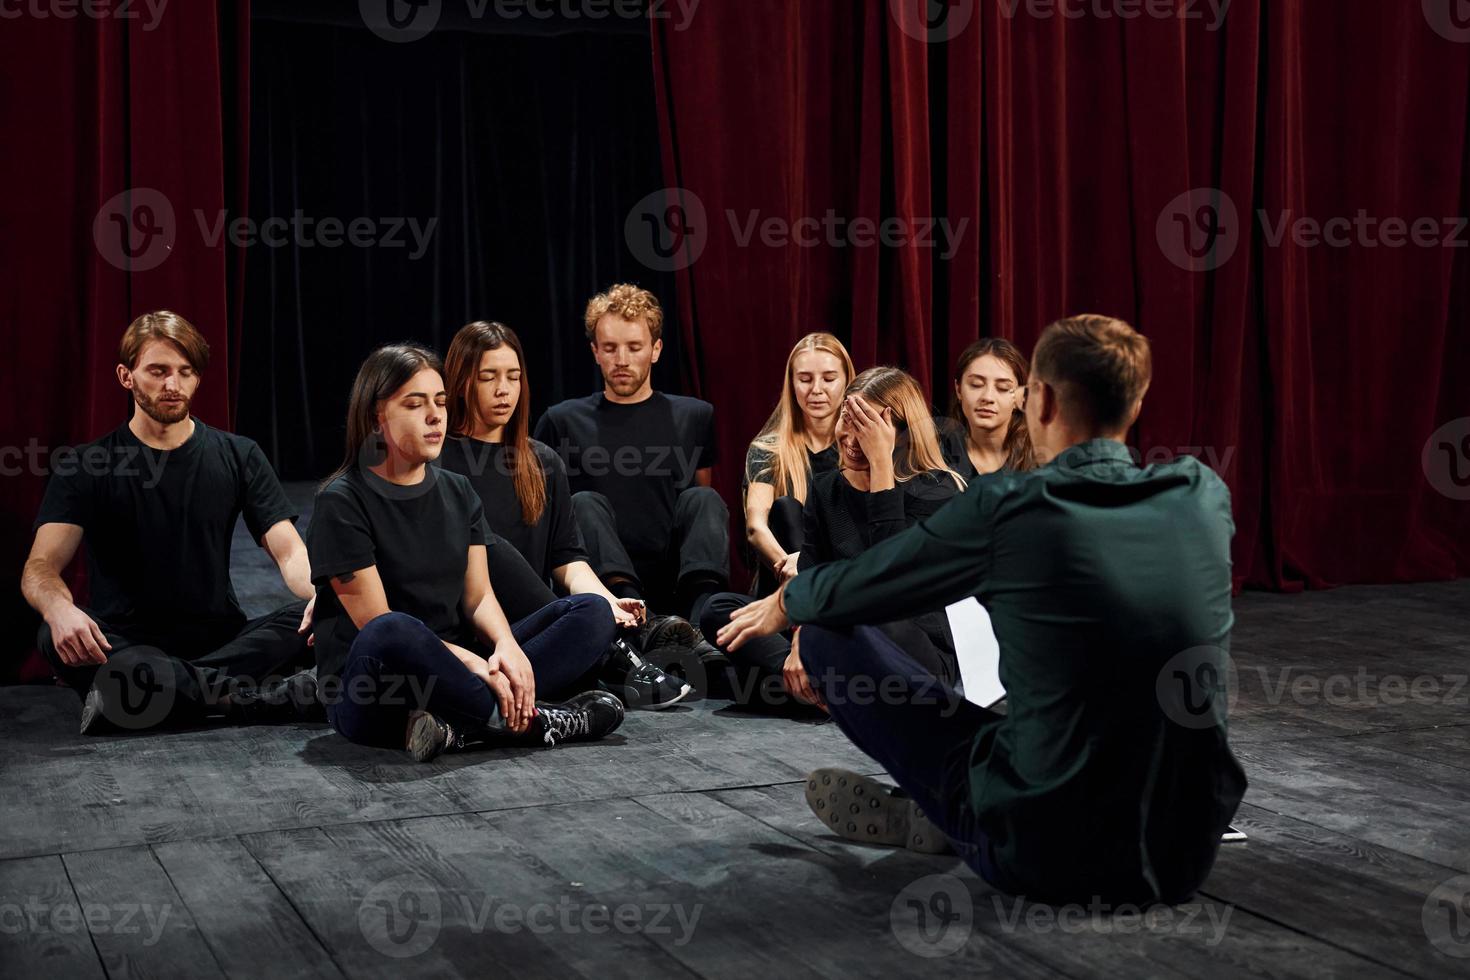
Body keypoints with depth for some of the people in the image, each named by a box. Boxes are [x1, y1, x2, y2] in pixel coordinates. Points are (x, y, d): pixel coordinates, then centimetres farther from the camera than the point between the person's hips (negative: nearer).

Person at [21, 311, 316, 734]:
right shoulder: (89, 466, 3)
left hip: (220, 639, 2)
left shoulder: (238, 456, 9)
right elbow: (41, 567, -9)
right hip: (124, 646, -1)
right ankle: (263, 696, -36)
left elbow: (289, 552, -1)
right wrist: (58, 607, -35)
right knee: (58, 640, -34)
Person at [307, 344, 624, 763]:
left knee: (593, 611, -7)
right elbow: (378, 625, -14)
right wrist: (474, 665, -23)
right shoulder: (342, 503, -8)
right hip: (368, 698, -7)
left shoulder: (458, 492, 12)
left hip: (453, 674, 7)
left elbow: (478, 595, 7)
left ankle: (461, 730, -28)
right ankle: (528, 720, -23)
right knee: (393, 635, -42)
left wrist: (506, 644, -16)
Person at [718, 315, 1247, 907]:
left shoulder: (1008, 508, -13)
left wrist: (782, 606, 27)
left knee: (828, 632, 7)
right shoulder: (1204, 495, 0)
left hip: (1045, 858, -5)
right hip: (1189, 856, 5)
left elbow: (848, 593, 3)